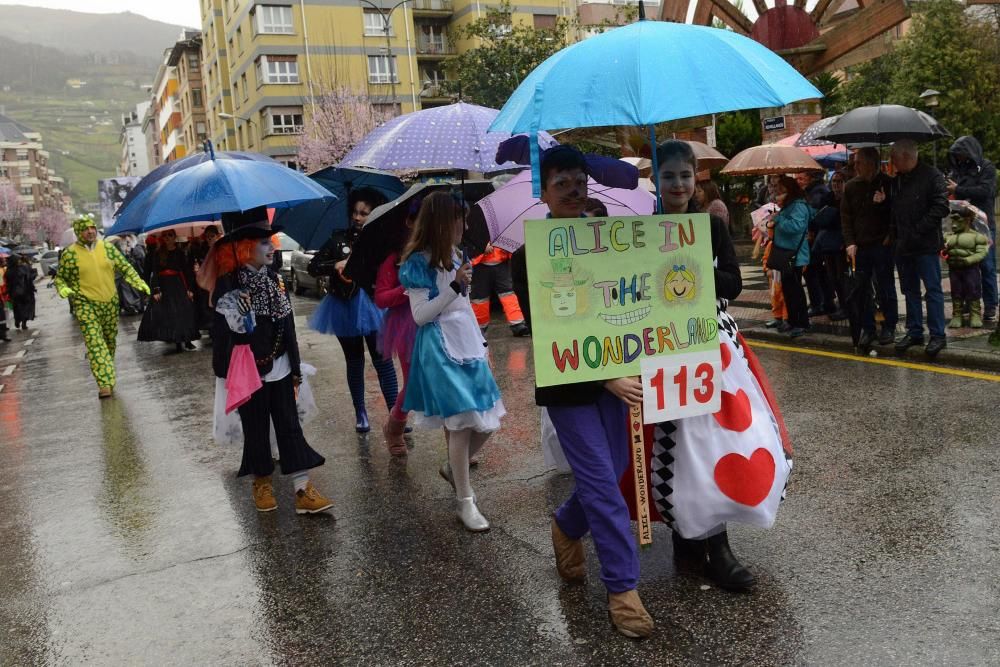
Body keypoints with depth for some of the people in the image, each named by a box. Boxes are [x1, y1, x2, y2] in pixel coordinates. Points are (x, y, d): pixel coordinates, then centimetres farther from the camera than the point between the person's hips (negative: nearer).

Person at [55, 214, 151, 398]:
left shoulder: (107, 248, 5)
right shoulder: (69, 254, -3)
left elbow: (126, 268, 8)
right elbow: (60, 278, 5)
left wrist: (139, 283, -6)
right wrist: (63, 289, -16)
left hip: (110, 303, 4)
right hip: (86, 305, -4)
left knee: (110, 341, 15)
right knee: (95, 343, -14)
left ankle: (107, 374, 37)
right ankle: (105, 384, -19)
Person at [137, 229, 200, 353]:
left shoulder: (180, 253, 4)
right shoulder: (157, 253, 3)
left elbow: (187, 271, 3)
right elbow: (154, 272, -1)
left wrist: (190, 288, -2)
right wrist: (156, 290, -9)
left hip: (178, 284, 0)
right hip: (163, 285, 0)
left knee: (184, 311, -6)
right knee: (168, 313, -2)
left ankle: (186, 339, 0)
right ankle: (177, 341, 3)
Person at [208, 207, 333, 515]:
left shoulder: (274, 279, 4)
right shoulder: (228, 287, -12)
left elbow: (288, 327, 6)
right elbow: (222, 333, -11)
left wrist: (296, 368, 8)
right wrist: (226, 374, -13)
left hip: (280, 370, 4)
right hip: (249, 374, -4)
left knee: (290, 427, 4)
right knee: (256, 430, 9)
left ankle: (303, 489, 7)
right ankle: (262, 484, 28)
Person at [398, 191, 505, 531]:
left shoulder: (454, 256, 12)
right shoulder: (418, 263, -10)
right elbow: (420, 316, -14)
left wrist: (480, 343, 22)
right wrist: (455, 286, -21)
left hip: (468, 345, 8)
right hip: (441, 349, -8)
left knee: (487, 421, 7)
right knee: (460, 424, -8)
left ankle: (453, 468, 32)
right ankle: (466, 503, 3)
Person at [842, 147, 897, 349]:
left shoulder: (888, 183, -2)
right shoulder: (851, 186, 8)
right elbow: (845, 217, 9)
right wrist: (850, 243, -1)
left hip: (883, 244, -3)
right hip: (859, 247, 3)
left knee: (885, 289, 3)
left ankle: (889, 327, 16)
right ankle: (867, 328, 13)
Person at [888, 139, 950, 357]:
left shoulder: (932, 176, -9)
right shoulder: (896, 180, 11)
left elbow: (941, 207, -15)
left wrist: (919, 229, -16)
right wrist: (894, 231, 4)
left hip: (926, 245, -7)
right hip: (903, 245, 7)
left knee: (933, 290, -2)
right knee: (910, 291, 13)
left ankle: (937, 335, 3)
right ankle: (914, 332, 22)